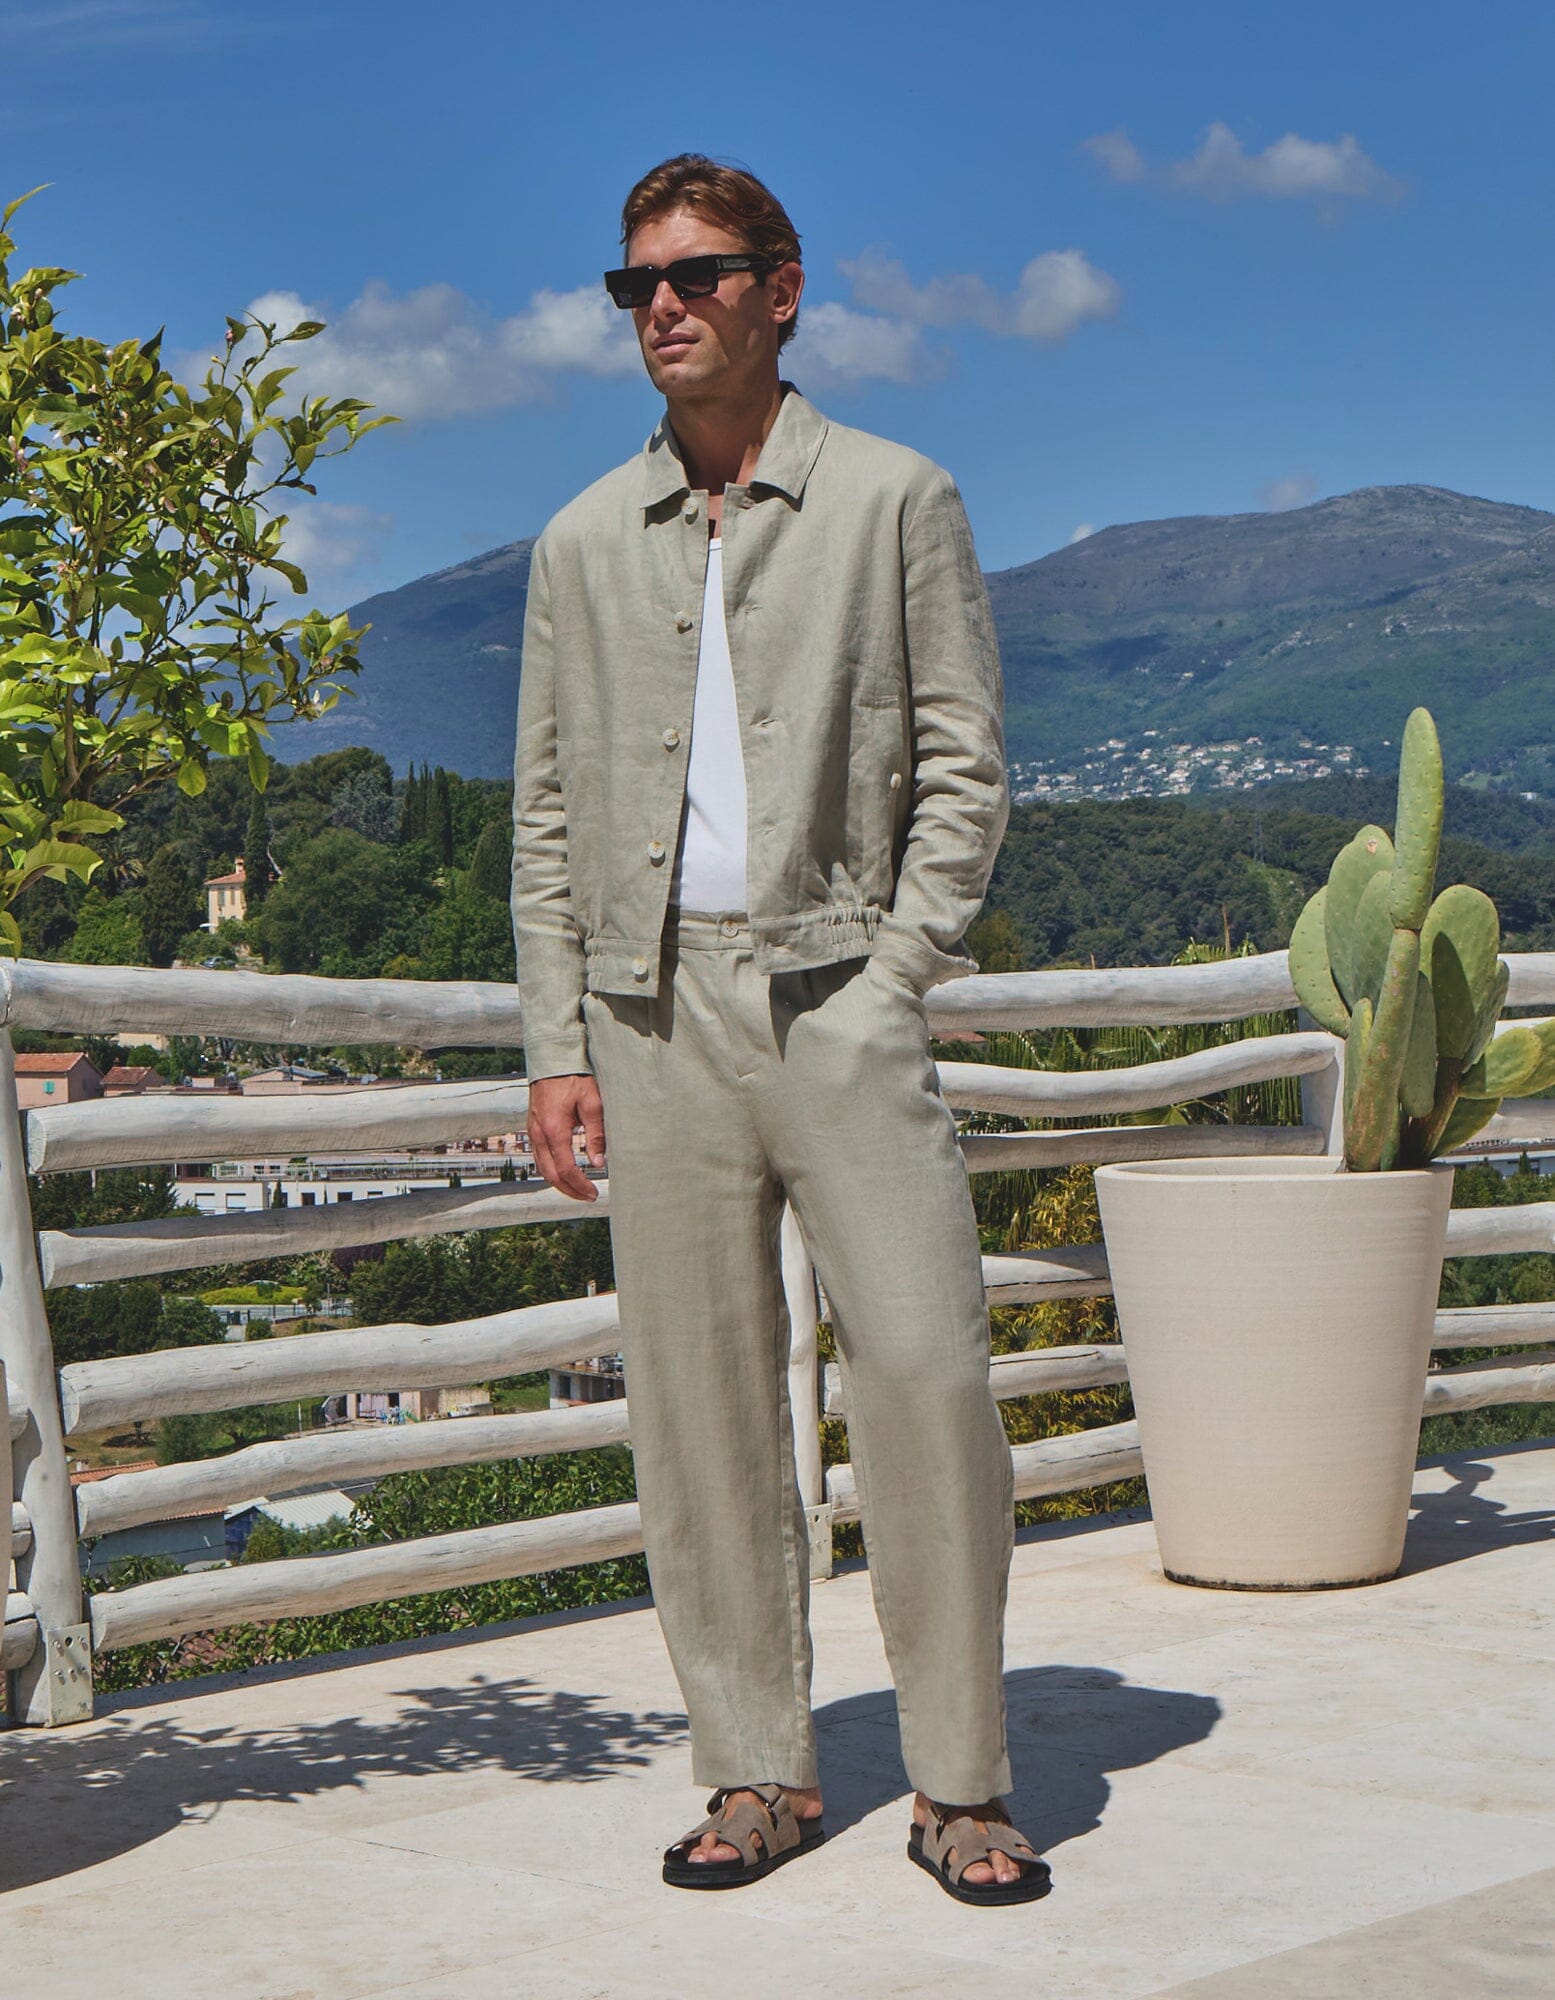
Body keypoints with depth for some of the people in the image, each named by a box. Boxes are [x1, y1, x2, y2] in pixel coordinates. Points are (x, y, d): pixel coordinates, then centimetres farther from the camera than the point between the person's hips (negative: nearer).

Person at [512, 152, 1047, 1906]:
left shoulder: (894, 500, 8)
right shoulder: (583, 544, 15)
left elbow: (964, 765, 4)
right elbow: (546, 811, 14)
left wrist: (889, 974, -7)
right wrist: (557, 1043, 5)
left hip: (836, 987, -2)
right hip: (651, 1004, 3)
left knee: (925, 1376, -8)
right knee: (695, 1400, 2)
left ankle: (960, 1784, 4)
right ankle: (756, 1775, 13)